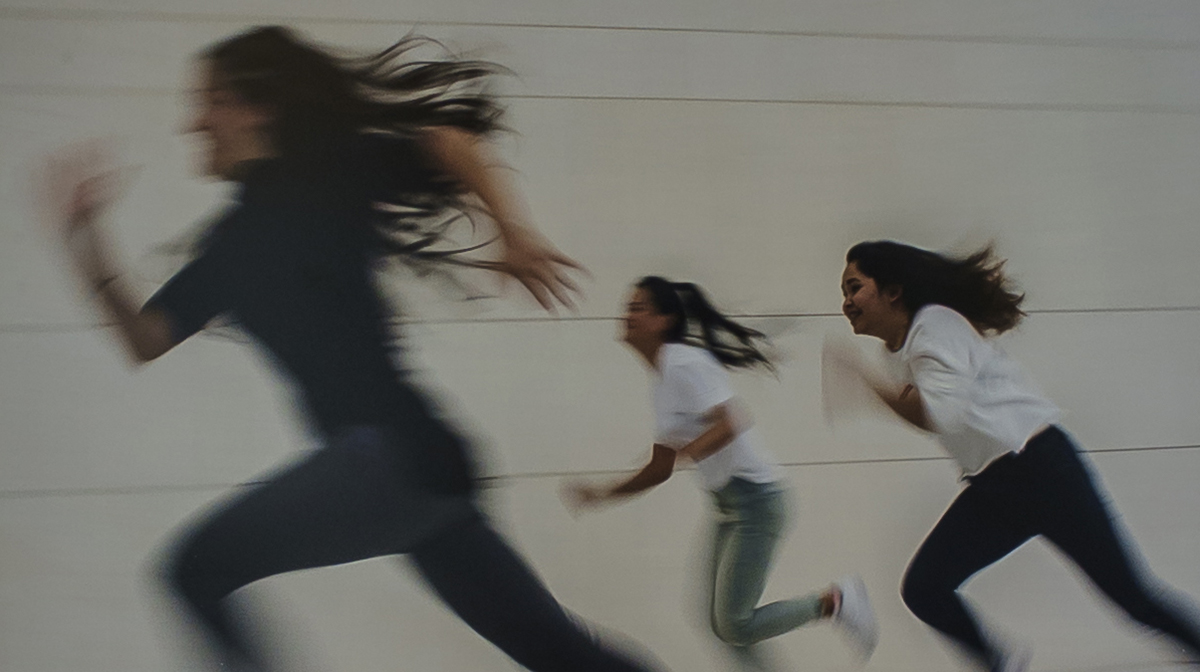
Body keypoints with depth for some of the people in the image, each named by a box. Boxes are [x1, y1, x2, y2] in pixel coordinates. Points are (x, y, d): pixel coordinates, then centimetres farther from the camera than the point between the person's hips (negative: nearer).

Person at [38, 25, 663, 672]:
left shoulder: (322, 174, 2)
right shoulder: (234, 241, 22)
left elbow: (446, 138, -8)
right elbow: (146, 340, 19)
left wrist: (515, 232, -20)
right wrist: (83, 232, 16)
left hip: (394, 450, -8)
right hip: (419, 464, 8)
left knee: (197, 568, -6)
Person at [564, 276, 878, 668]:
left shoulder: (685, 364, -14)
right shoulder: (664, 377, 14)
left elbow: (730, 425, -28)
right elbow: (661, 470, 17)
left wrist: (684, 453, -35)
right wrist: (603, 494, 12)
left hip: (754, 500, -9)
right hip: (728, 506, 9)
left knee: (734, 628, -7)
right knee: (722, 626, 9)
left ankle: (833, 602, 9)